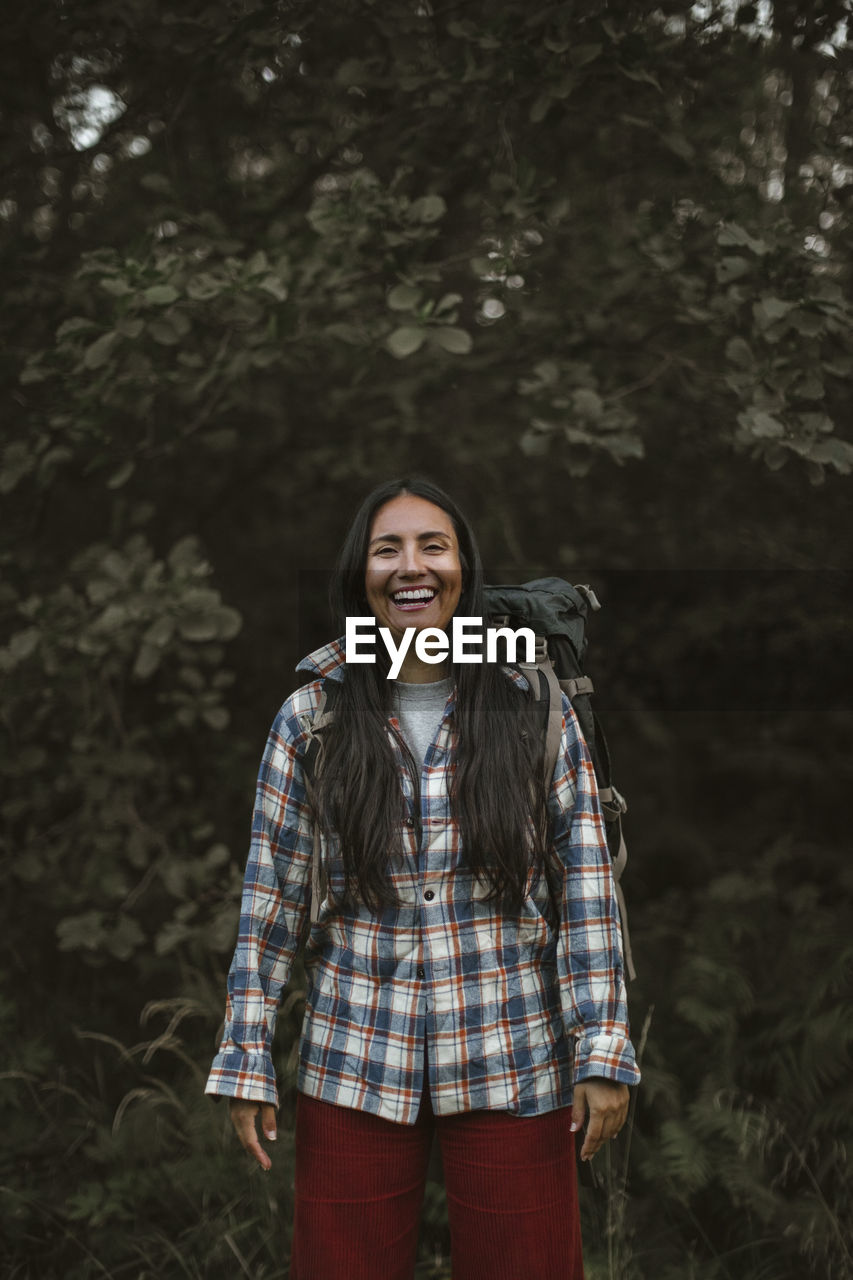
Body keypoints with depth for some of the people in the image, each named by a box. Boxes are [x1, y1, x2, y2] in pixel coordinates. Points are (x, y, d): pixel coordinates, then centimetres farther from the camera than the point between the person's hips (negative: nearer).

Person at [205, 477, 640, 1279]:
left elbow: (587, 896, -2)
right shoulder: (310, 719, 0)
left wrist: (603, 1052, -6)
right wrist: (246, 1063, 1)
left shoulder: (536, 710, -2)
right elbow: (269, 906, 2)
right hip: (352, 1069, 1)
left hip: (514, 1068, 0)